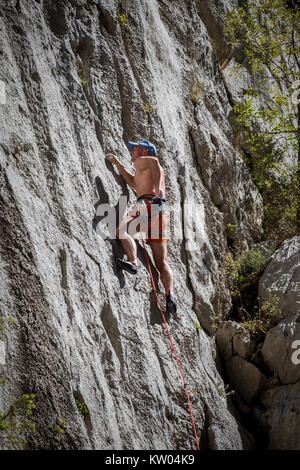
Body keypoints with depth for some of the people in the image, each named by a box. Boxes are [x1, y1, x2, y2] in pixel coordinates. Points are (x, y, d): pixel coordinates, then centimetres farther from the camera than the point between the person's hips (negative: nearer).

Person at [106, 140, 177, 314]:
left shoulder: (142, 161, 13)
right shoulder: (158, 170, 36)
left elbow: (154, 161, -12)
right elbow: (134, 183, 45)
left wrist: (158, 187, -25)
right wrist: (118, 164, 51)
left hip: (148, 203, -7)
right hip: (161, 210, 7)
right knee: (162, 262, 0)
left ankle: (133, 262, -42)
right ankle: (170, 295, -14)